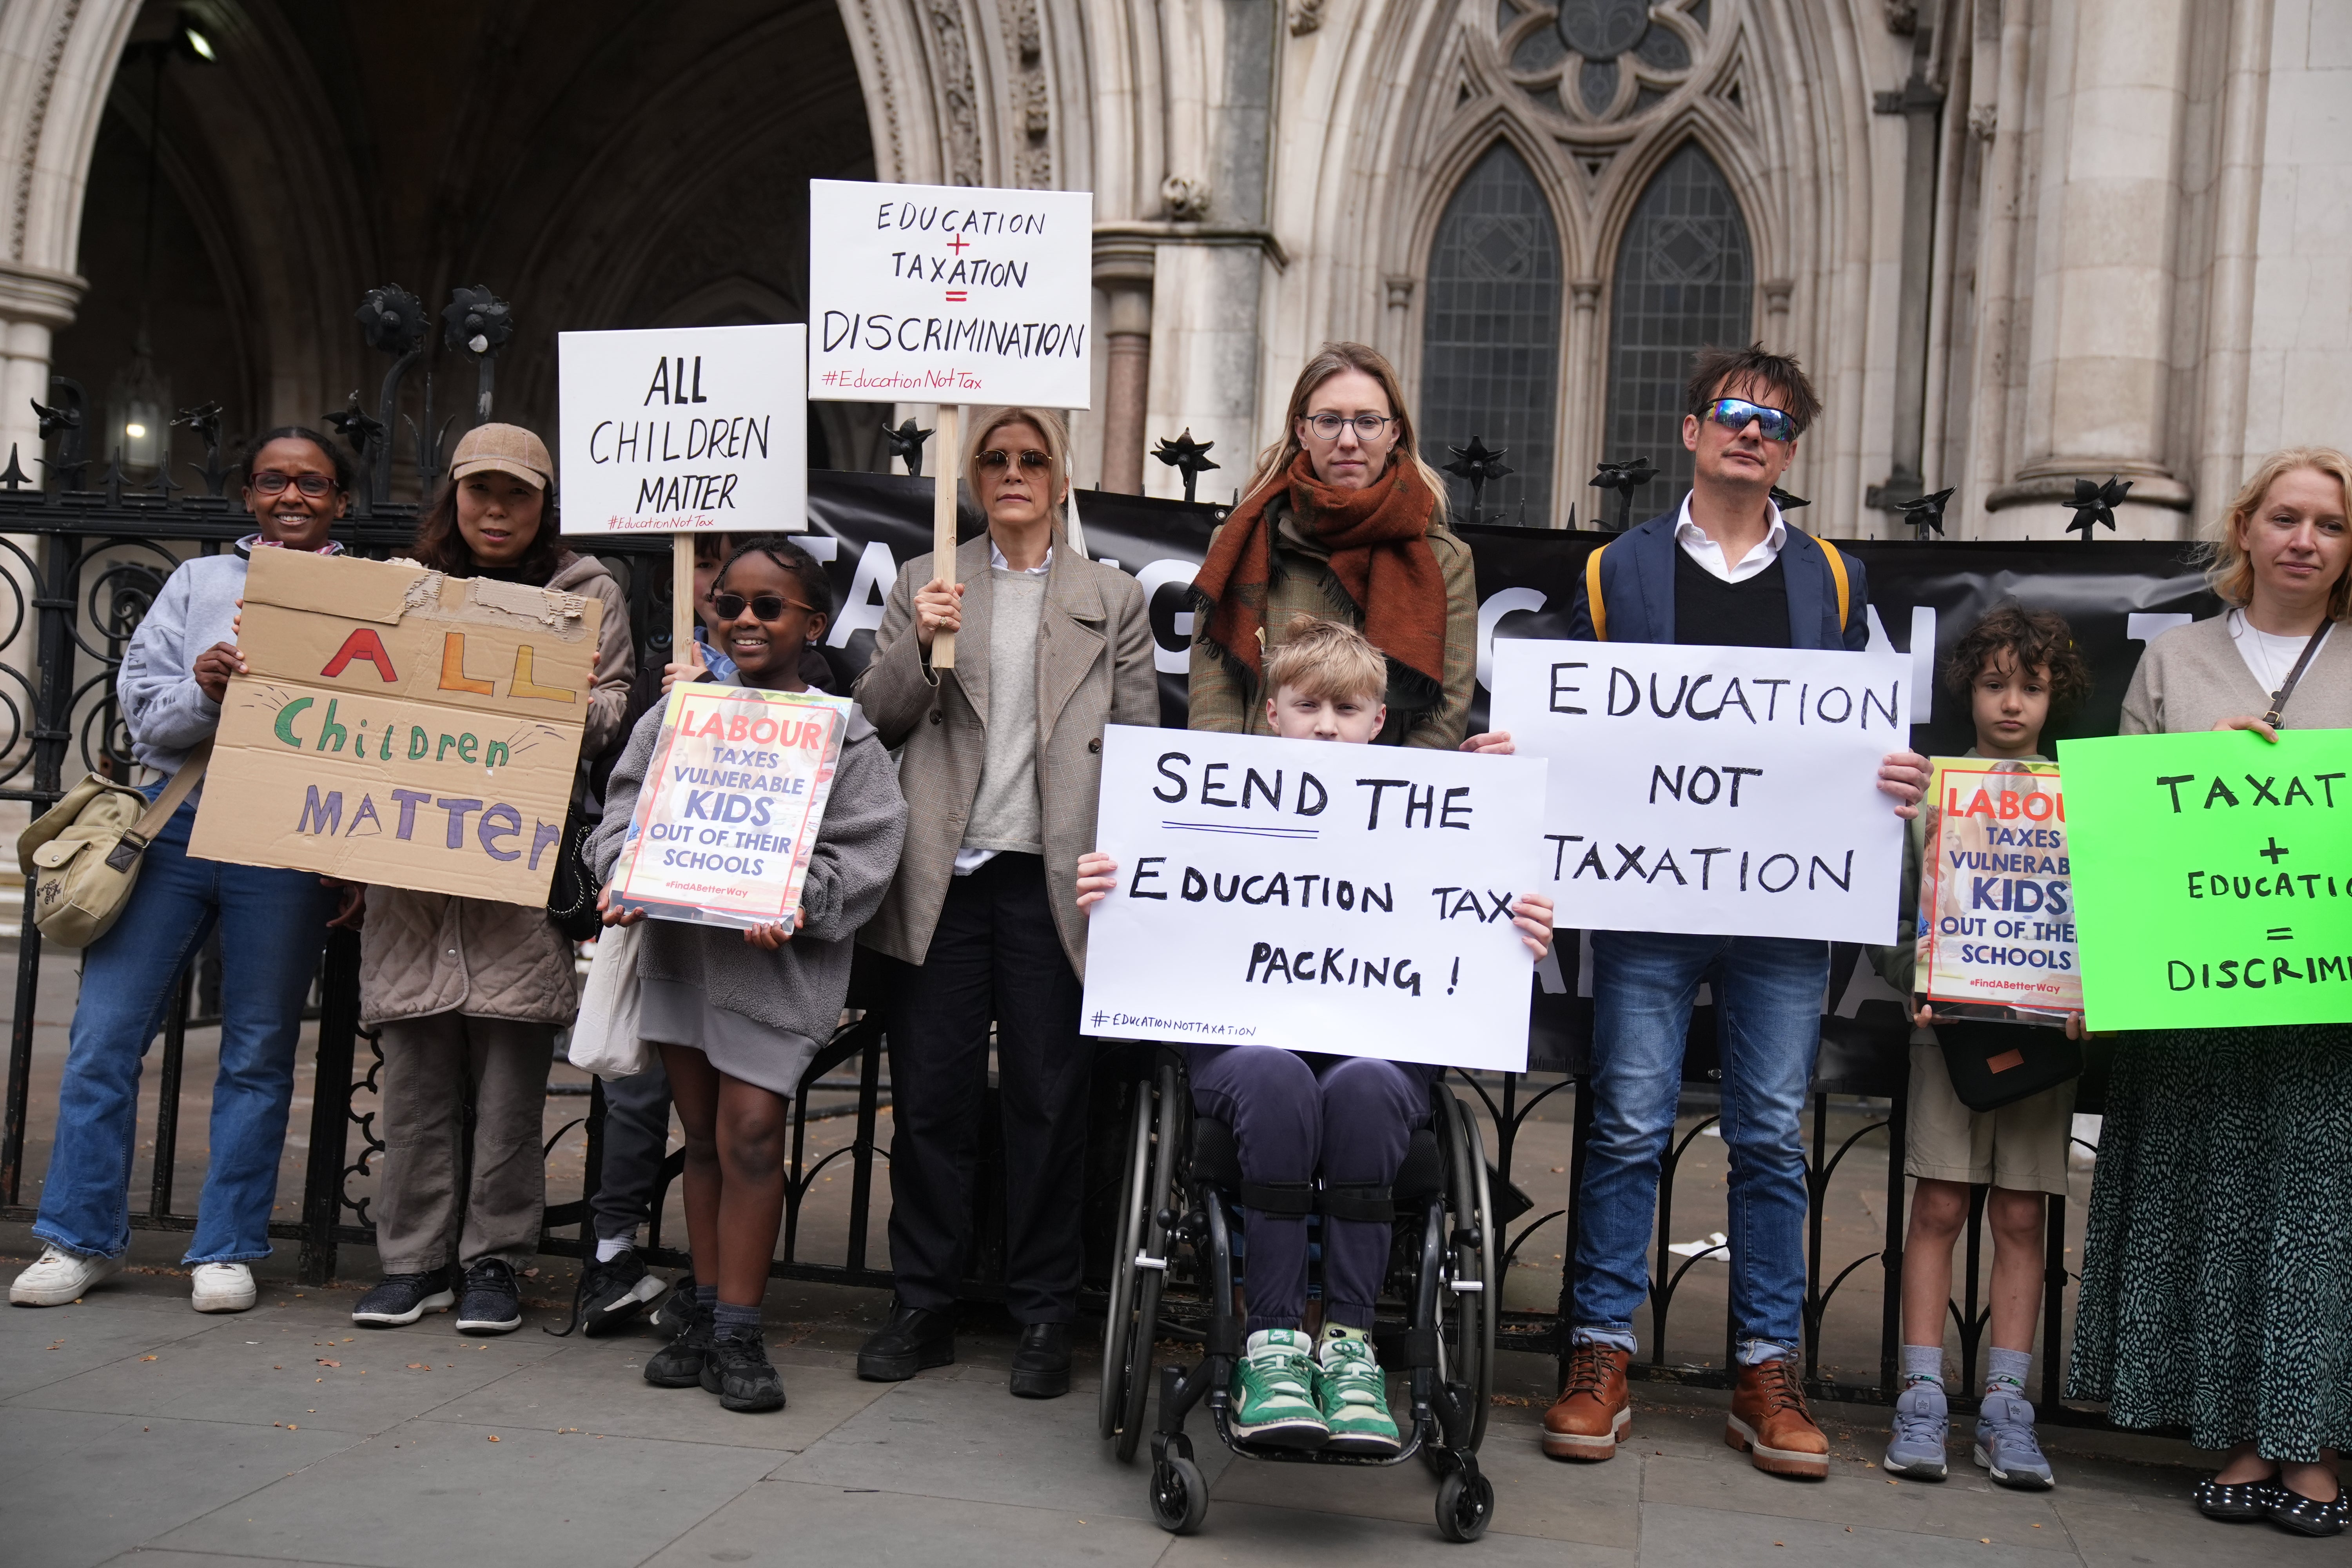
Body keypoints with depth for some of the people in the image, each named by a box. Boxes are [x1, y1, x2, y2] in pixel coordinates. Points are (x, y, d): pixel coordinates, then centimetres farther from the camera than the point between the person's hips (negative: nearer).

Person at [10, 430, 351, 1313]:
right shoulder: (199, 581, 16)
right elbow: (141, 703, 8)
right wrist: (203, 690, -14)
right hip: (174, 820, 2)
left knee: (259, 1050, 4)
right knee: (105, 1032, 1)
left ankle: (227, 1248, 14)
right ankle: (81, 1238, 13)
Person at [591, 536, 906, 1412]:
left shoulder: (841, 733, 0)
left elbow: (863, 849, -6)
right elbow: (626, 808, 10)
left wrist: (796, 902, -21)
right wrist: (622, 876, -9)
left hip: (775, 956, -4)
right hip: (677, 945, 4)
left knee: (752, 1133, -8)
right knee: (702, 1134, 12)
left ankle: (738, 1332, 3)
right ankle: (704, 1315, 23)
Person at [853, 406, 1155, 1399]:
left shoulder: (1114, 600, 10)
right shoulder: (924, 584, 13)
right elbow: (875, 718, 7)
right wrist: (919, 645, -12)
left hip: (1052, 880, -1)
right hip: (941, 877, 1)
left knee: (1049, 1101, 3)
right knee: (930, 1097, 5)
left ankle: (1043, 1316, 14)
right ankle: (923, 1308, 17)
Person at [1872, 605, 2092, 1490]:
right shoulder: (1930, 794, 4)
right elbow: (1893, 924, 4)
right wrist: (1920, 988, -11)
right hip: (1948, 1023, -1)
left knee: (2021, 1215, 4)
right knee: (1938, 1206, -1)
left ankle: (2005, 1406, 11)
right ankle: (1922, 1399, 5)